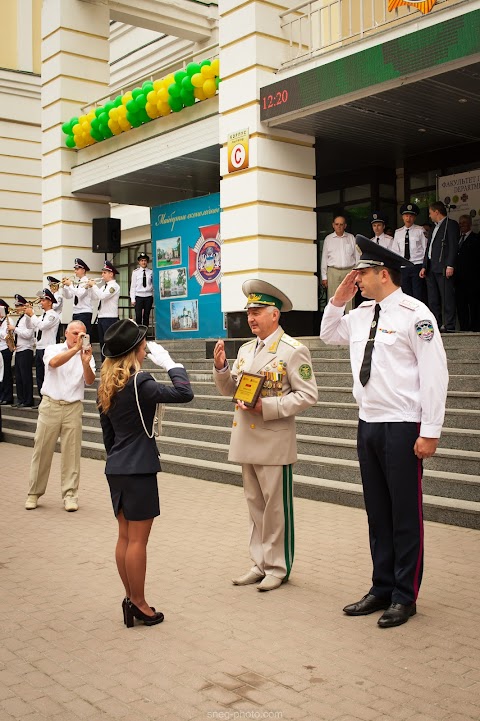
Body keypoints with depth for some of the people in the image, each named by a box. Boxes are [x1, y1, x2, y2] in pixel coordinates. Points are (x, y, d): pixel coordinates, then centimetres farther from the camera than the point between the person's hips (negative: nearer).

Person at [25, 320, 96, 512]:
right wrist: (75, 348, -29)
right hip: (50, 405, -1)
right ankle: (34, 493, 15)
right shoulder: (53, 349, 4)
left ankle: (70, 494, 7)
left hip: (73, 408, 1)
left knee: (72, 452, 1)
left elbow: (89, 381, -8)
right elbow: (54, 362, -20)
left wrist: (85, 362, -26)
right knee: (42, 450, 4)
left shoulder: (86, 355, 7)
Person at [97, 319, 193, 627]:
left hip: (116, 469, 8)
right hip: (139, 470, -8)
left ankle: (131, 599, 23)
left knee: (125, 537, 14)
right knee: (138, 540, 1)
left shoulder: (107, 385, 8)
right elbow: (184, 393, -21)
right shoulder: (138, 383, -18)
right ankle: (138, 605, 10)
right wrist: (170, 362, -10)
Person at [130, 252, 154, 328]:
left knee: (146, 316, 5)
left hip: (148, 296, 1)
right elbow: (133, 286, 3)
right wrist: (133, 299, -1)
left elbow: (154, 284, 5)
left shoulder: (151, 272, 3)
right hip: (139, 296, -1)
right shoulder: (135, 272, 3)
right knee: (138, 316, -7)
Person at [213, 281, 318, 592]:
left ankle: (278, 567, 16)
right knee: (256, 505, 15)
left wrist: (267, 406, -20)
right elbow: (230, 389, 16)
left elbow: (308, 395, -13)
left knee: (276, 507, 3)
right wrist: (221, 367, -4)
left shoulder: (294, 350, -9)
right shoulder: (246, 350, 13)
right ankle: (261, 563, 26)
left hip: (274, 443, -7)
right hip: (247, 441, 7)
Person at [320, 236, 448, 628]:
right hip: (368, 424, 7)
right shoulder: (361, 314, 11)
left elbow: (434, 374, -14)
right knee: (377, 512, 14)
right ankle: (382, 589, 27)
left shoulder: (414, 313, -11)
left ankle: (405, 597, 17)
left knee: (405, 515, 3)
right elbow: (329, 335, 29)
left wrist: (430, 431, -16)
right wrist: (339, 299, 11)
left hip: (402, 428, -7)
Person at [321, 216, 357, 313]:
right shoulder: (328, 239, 9)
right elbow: (324, 258, 9)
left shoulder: (351, 238, 11)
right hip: (333, 271, -1)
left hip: (349, 271, 1)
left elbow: (357, 256, 12)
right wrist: (324, 276, 5)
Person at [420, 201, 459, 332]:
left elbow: (454, 246, -10)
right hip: (431, 267, 9)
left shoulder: (451, 224, -1)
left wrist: (450, 266, -18)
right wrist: (424, 266, 14)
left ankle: (449, 325, -7)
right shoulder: (435, 227, 24)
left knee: (447, 297, -8)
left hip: (443, 267, -9)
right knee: (433, 299, 7)